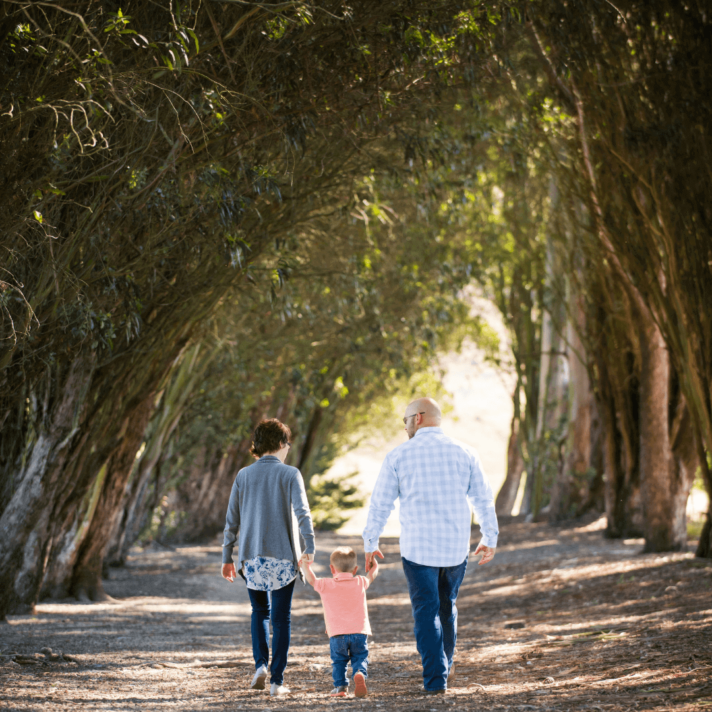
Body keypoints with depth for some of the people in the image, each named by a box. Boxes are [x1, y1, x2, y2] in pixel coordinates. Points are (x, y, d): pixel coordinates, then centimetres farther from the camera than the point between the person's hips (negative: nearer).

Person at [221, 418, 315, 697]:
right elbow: (302, 512, -17)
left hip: (252, 557, 3)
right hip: (283, 557, -2)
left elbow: (231, 520, 5)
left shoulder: (243, 476, 5)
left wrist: (227, 558, 11)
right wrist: (309, 548, -23)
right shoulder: (290, 474, -3)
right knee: (281, 618, 5)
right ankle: (277, 680, 2)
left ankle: (260, 664, 4)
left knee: (260, 612, 21)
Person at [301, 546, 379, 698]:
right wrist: (374, 564, 51)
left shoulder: (325, 585, 3)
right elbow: (372, 575, 31)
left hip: (337, 634, -1)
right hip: (359, 632, 1)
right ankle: (360, 674, -24)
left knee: (338, 660, 14)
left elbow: (310, 579, 16)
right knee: (360, 658, 5)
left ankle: (340, 686, 0)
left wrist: (305, 564, 32)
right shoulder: (360, 583, 11)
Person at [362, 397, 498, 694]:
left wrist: (370, 543, 10)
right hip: (456, 547, 3)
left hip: (418, 547, -3)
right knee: (448, 606, 22)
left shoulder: (399, 456, -4)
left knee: (426, 612, 5)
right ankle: (445, 666, 32)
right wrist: (490, 538, 18)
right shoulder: (464, 453, 2)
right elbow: (483, 499, 7)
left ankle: (435, 679, 2)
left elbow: (380, 503, 0)